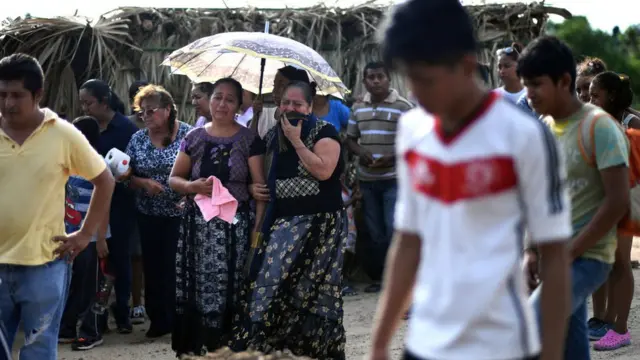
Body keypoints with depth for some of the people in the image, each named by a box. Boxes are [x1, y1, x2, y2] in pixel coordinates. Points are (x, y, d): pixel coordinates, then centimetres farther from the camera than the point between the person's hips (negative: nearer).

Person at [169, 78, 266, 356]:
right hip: (199, 224, 2)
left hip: (235, 225, -2)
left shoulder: (249, 140, 2)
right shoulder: (195, 138, 9)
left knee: (230, 290, -6)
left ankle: (227, 348, 4)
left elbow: (260, 186, -2)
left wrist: (258, 224, -12)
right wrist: (193, 186, -9)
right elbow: (174, 179, 12)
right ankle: (196, 349, 8)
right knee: (198, 291, -1)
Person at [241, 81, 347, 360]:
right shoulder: (272, 136, 11)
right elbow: (267, 177, 21)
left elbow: (324, 171, -21)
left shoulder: (324, 132, -7)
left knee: (311, 286, -4)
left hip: (319, 223, -6)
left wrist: (296, 141, -17)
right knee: (274, 282, 1)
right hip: (283, 222, 6)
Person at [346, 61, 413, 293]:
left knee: (395, 230, -9)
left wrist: (393, 158, -21)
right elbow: (350, 139, 15)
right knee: (375, 233, 13)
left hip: (394, 179, -5)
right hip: (367, 179, 5)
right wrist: (360, 152, -7)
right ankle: (377, 276, 23)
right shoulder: (358, 108, 10)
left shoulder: (403, 106, -6)